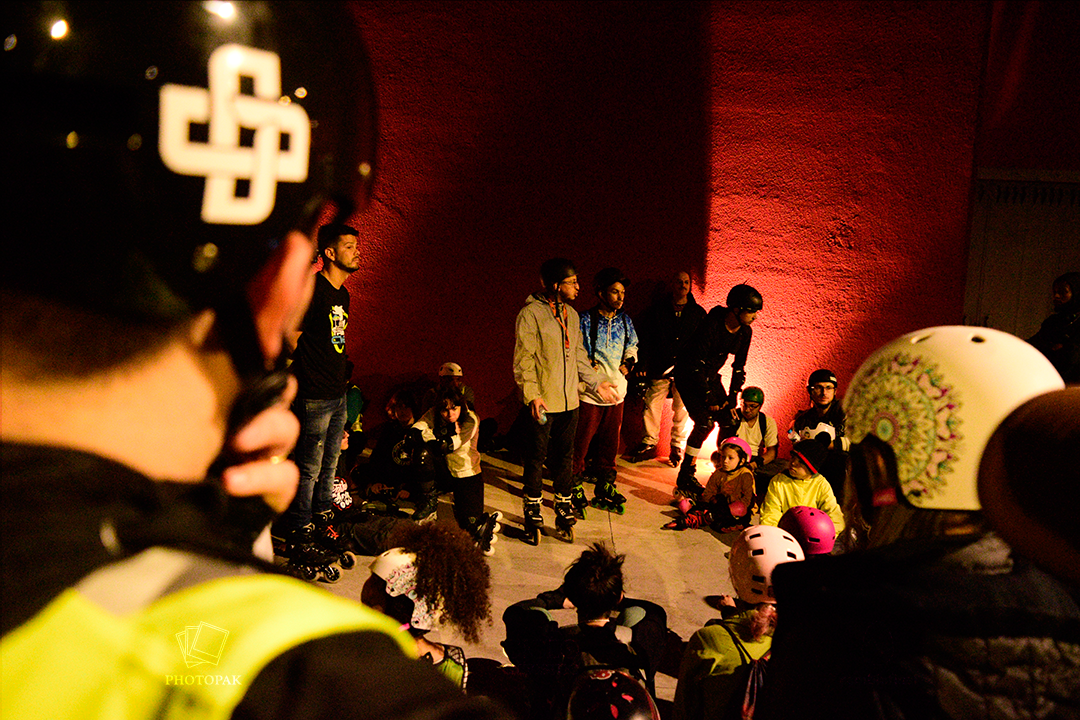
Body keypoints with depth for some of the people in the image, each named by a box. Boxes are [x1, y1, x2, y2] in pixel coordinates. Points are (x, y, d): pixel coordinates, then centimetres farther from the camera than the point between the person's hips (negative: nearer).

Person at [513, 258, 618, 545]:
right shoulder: (530, 314, -10)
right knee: (535, 460, 4)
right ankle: (533, 518, 18)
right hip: (542, 403, -6)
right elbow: (523, 360, -12)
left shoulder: (572, 315, 13)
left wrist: (596, 382, 17)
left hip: (569, 402, 6)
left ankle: (564, 515, 24)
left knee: (564, 459, 12)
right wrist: (532, 395, -19)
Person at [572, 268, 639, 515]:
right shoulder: (585, 320, -9)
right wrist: (589, 367, -19)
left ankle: (605, 491, 28)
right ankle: (574, 493, 12)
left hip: (616, 393, 6)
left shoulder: (624, 321, 8)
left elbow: (632, 346, 23)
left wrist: (628, 363, 6)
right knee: (581, 446, -1)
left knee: (609, 445, 15)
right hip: (590, 394, -5)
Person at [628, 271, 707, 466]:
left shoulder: (698, 313, 6)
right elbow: (643, 335, 5)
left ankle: (677, 447, 21)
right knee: (652, 407, 1)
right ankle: (649, 443, 19)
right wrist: (642, 362, -3)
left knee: (681, 410, 5)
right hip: (659, 369, 0)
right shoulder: (657, 309, 4)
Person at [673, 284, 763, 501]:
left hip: (711, 377, 7)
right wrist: (709, 397, -21)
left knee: (729, 422, -5)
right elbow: (696, 364, -24)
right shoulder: (711, 326, -26)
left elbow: (739, 366, 6)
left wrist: (733, 397, -2)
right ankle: (685, 478, -9)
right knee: (705, 422, -20)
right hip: (688, 376, -7)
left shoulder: (745, 332, -5)